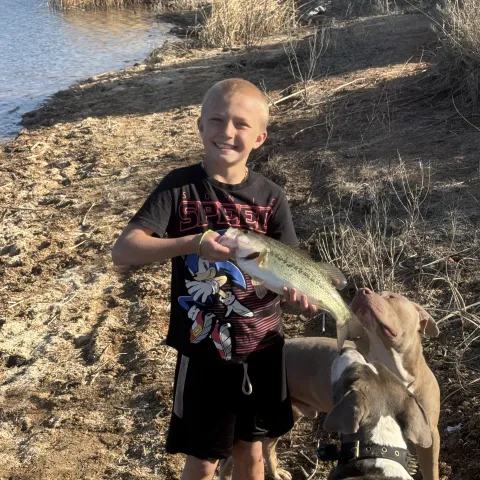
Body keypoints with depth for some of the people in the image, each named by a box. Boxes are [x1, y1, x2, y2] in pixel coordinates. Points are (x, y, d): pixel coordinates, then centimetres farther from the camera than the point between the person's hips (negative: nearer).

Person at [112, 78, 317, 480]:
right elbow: (123, 250, -21)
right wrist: (191, 244, -35)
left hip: (262, 347, 3)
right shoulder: (180, 186, -12)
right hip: (203, 350, -2)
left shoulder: (270, 197, -6)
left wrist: (298, 290, -31)